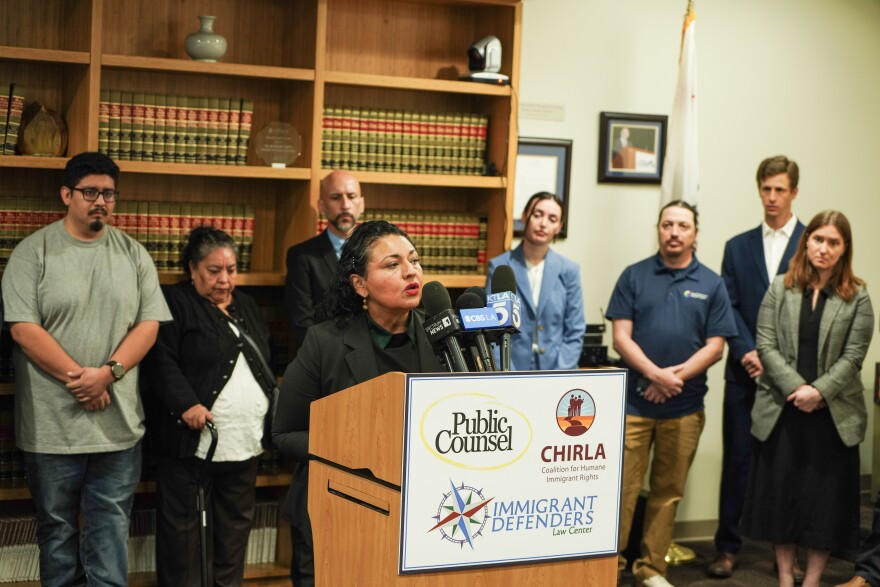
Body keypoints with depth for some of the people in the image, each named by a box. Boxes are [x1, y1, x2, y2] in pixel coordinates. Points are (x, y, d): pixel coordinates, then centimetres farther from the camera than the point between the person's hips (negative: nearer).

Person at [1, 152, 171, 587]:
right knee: (56, 523, 11)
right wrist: (76, 378, -14)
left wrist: (108, 372, -13)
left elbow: (149, 323, 2)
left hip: (119, 421, 2)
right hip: (52, 422, -2)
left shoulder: (134, 255, 6)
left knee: (111, 522, 8)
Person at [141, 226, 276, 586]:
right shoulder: (175, 303, -4)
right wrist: (187, 404, -23)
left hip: (244, 441, 7)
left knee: (235, 524, 13)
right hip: (192, 439, -6)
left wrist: (274, 406, 12)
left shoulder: (246, 306, 17)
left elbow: (264, 364, 23)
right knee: (182, 523, 3)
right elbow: (161, 361, -14)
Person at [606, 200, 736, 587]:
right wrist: (655, 374, -17)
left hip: (685, 406, 2)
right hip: (633, 401, -1)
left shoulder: (711, 284, 6)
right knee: (622, 488, -2)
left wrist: (675, 377, -13)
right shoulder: (634, 276, 3)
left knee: (668, 492, 10)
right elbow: (621, 337, -3)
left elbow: (714, 347, 1)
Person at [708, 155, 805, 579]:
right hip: (746, 371, 2)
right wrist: (748, 353, -9)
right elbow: (729, 307, 6)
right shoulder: (737, 247, 11)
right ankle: (728, 547, 12)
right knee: (738, 459, 4)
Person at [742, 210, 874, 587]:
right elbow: (766, 346, -3)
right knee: (780, 491, 7)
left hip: (833, 415, -1)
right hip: (782, 411, 1)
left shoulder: (857, 297, 0)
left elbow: (853, 357, -5)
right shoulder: (780, 288, 4)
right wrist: (796, 388, -14)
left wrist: (819, 391, -17)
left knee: (826, 495, 5)